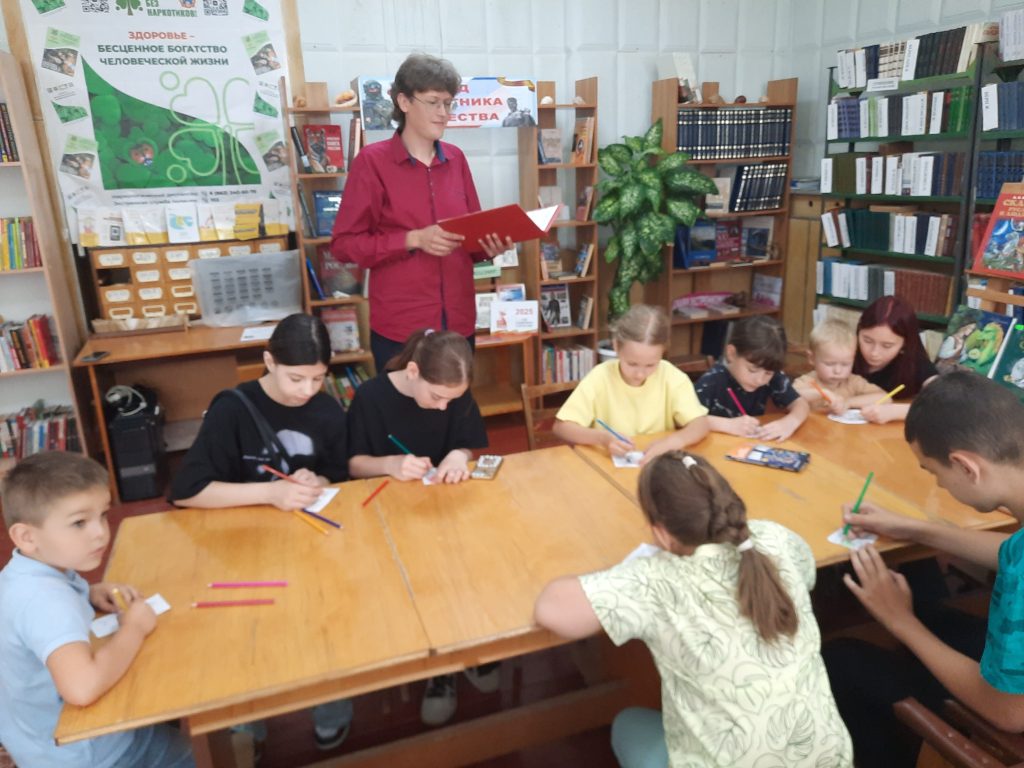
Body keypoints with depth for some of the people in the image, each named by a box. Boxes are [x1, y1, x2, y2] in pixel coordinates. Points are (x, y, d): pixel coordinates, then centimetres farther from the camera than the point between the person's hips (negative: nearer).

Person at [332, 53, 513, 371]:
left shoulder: (456, 159, 9)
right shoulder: (372, 161, -6)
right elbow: (344, 243, -8)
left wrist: (489, 246, -8)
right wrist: (413, 240, -18)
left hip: (458, 321, 5)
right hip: (399, 327, -5)